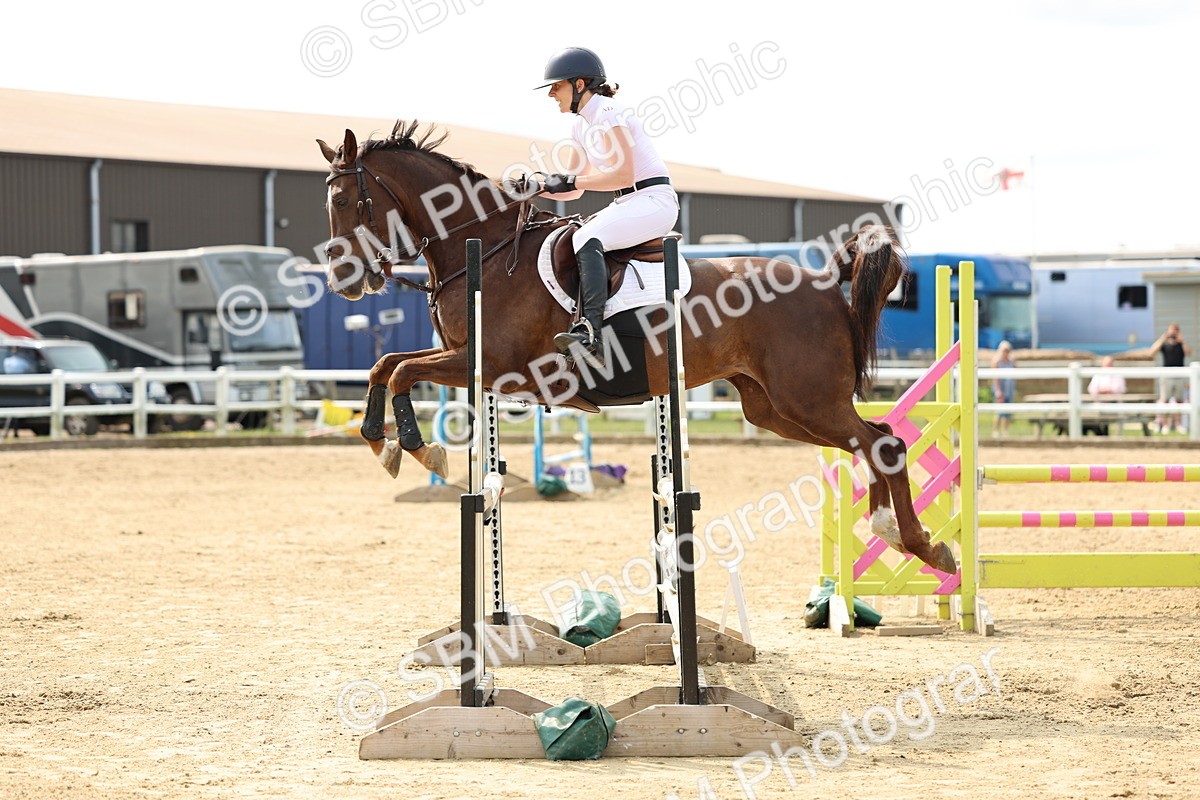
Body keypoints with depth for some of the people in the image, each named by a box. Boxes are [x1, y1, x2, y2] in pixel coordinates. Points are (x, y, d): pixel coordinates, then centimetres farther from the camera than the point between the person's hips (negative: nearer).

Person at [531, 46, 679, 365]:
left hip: (654, 200, -10)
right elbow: (573, 190, 18)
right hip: (626, 205, 10)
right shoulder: (582, 126, 16)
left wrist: (571, 181, -18)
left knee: (586, 238, -31)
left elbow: (623, 174, -21)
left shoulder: (608, 113, -12)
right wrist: (538, 186, 0)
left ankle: (591, 333, -43)